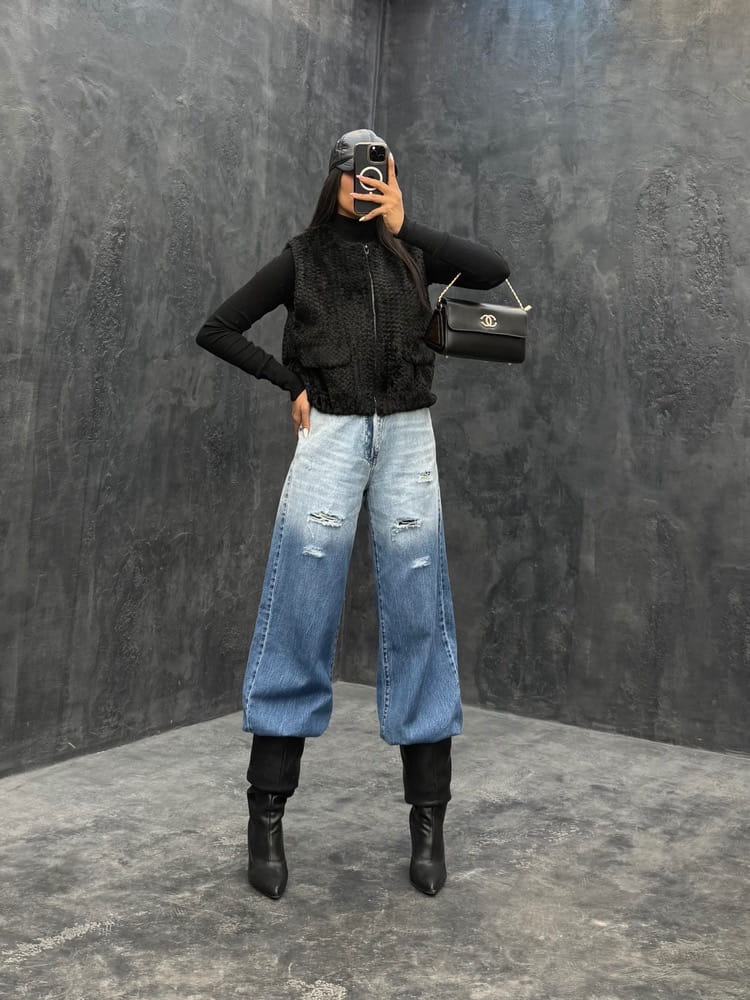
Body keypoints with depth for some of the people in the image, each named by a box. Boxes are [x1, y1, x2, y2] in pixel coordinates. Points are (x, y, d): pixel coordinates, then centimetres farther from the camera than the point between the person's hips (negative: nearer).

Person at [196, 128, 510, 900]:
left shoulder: (410, 254, 16)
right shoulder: (301, 257, 12)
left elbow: (495, 272, 0)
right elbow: (216, 330, 11)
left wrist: (403, 226, 1)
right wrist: (292, 381, 2)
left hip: (407, 436, 2)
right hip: (330, 433, -1)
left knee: (416, 619, 0)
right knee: (299, 619, -5)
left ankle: (428, 821, 8)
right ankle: (265, 818, 5)